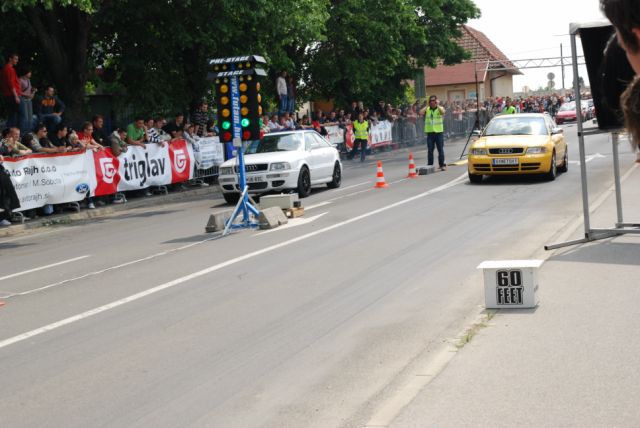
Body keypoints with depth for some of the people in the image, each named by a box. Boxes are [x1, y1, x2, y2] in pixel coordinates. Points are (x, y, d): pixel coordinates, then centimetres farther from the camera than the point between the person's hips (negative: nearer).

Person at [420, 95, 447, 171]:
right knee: (430, 150, 3)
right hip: (430, 132, 2)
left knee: (440, 149, -1)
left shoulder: (440, 108, 4)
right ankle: (429, 165, 8)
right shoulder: (427, 109, 8)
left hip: (439, 131, -2)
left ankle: (442, 164, 5)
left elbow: (443, 112, -20)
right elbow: (421, 113, -11)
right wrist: (427, 106, -6)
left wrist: (437, 105, -11)